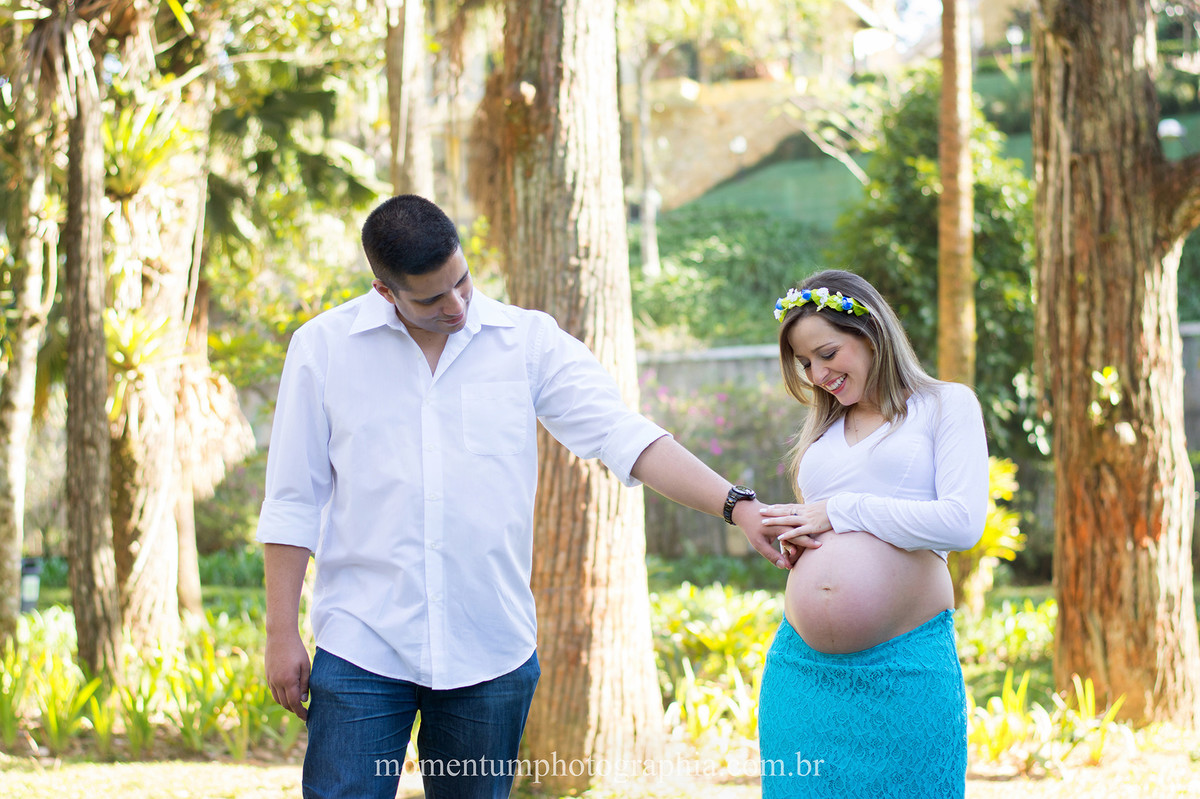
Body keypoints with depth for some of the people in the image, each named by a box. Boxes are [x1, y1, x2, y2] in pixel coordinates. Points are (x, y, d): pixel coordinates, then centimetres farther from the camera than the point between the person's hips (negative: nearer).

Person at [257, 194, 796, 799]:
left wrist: (736, 505, -16)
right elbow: (294, 502, 5)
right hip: (362, 650, -1)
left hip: (492, 652, 1)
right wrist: (282, 634, 1)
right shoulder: (323, 347, 2)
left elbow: (623, 436, -3)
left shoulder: (528, 340, 3)